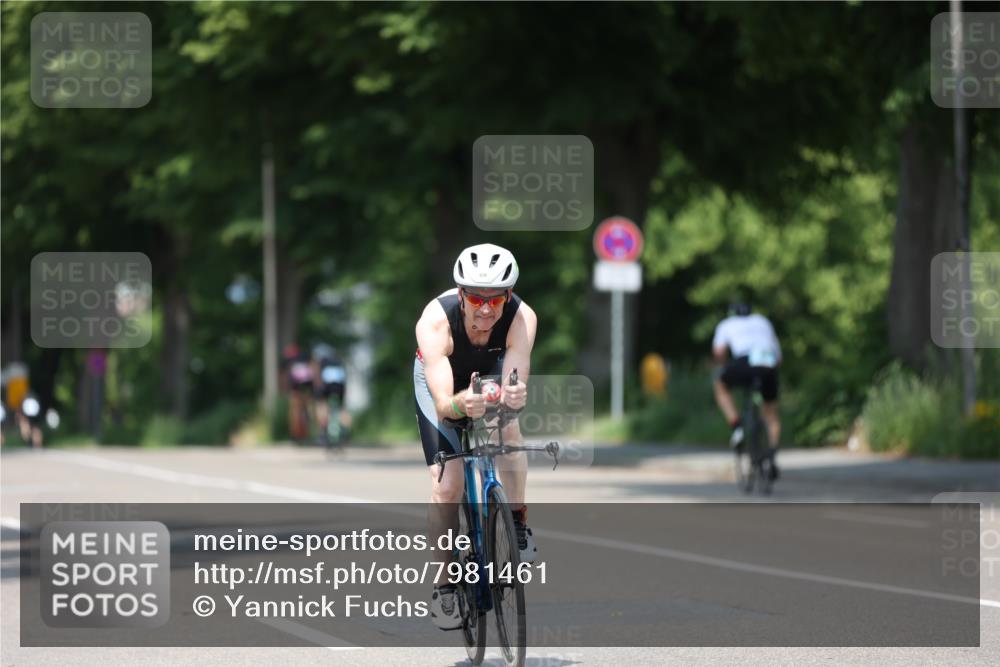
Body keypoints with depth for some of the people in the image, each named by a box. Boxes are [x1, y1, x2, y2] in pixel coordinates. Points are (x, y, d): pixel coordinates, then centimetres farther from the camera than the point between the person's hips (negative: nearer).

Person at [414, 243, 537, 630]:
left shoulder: (521, 318, -36)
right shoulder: (435, 321, -40)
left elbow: (514, 388, -43)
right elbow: (442, 405, -45)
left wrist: (514, 397, -65)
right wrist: (460, 405, -67)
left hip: (493, 370, 2)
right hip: (441, 377, -2)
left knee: (508, 427, -29)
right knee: (446, 486, -11)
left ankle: (518, 524, -9)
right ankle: (443, 586, 4)